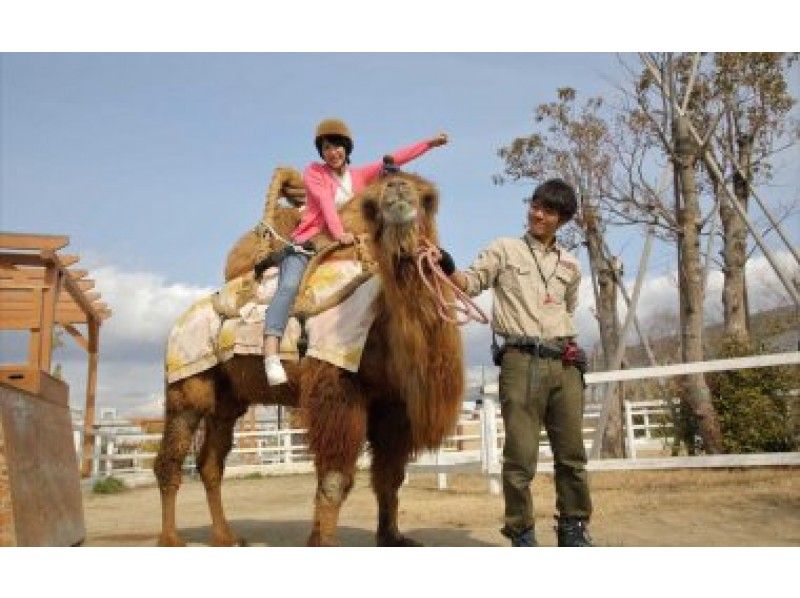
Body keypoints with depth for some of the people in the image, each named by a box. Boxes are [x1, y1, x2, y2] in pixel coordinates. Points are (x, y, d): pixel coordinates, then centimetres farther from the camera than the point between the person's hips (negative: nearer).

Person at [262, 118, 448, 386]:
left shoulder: (360, 175, 16)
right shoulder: (314, 172, 5)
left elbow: (395, 159, 12)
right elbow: (326, 202, -12)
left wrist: (430, 143, 10)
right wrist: (339, 233, -28)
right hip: (306, 244, -5)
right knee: (289, 286, -29)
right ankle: (271, 355, -42)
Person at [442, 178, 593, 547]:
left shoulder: (570, 265, 18)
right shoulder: (504, 249, 7)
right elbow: (469, 283, -4)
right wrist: (448, 268, -22)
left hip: (564, 363, 4)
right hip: (521, 360, -4)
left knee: (572, 453, 8)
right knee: (520, 455, -3)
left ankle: (573, 529, 22)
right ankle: (521, 534, 8)